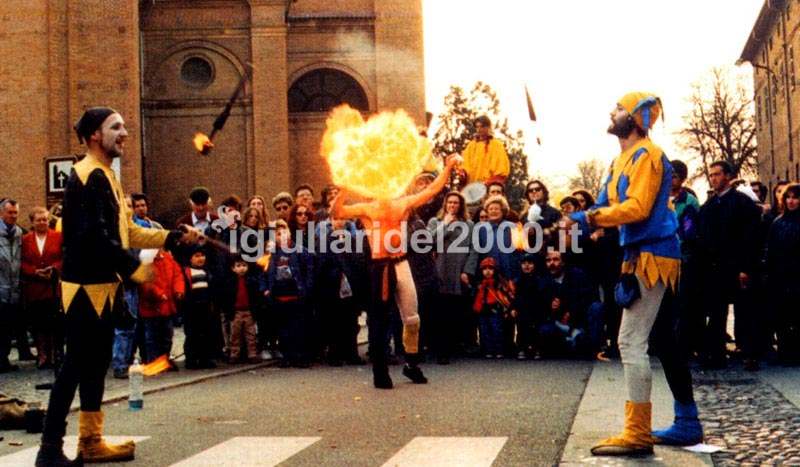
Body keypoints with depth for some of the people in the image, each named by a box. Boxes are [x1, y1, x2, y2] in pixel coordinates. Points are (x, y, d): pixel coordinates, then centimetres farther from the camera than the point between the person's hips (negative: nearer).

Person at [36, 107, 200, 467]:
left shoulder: (105, 176, 18)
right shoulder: (89, 175, -14)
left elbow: (126, 231, 19)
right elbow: (94, 234, -24)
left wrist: (174, 237, 12)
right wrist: (134, 268, -21)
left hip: (103, 284, 10)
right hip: (87, 285, -10)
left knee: (95, 363, 14)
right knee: (77, 363, -7)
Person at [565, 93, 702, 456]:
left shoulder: (646, 154, -12)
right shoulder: (623, 159, 18)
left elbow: (637, 208, -22)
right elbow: (608, 205, 12)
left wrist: (587, 217, -23)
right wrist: (581, 219, -6)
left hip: (650, 256, -10)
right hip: (646, 257, 10)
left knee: (631, 342, -11)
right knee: (664, 340, 13)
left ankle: (637, 433, -9)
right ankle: (687, 423, 21)